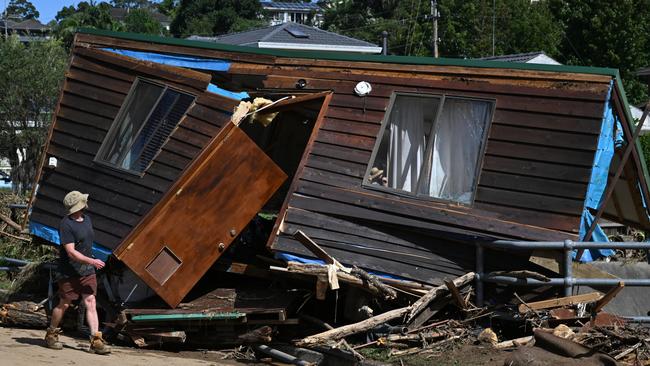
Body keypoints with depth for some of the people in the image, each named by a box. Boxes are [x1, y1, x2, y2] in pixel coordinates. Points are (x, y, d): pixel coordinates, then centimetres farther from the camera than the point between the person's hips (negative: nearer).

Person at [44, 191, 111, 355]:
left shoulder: (87, 220, 9)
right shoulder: (66, 225, -17)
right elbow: (71, 252, -22)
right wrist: (92, 261, -28)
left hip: (87, 271, 6)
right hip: (69, 273, -6)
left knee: (90, 303, -4)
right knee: (64, 304, 5)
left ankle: (96, 340, -10)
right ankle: (51, 334, 25)